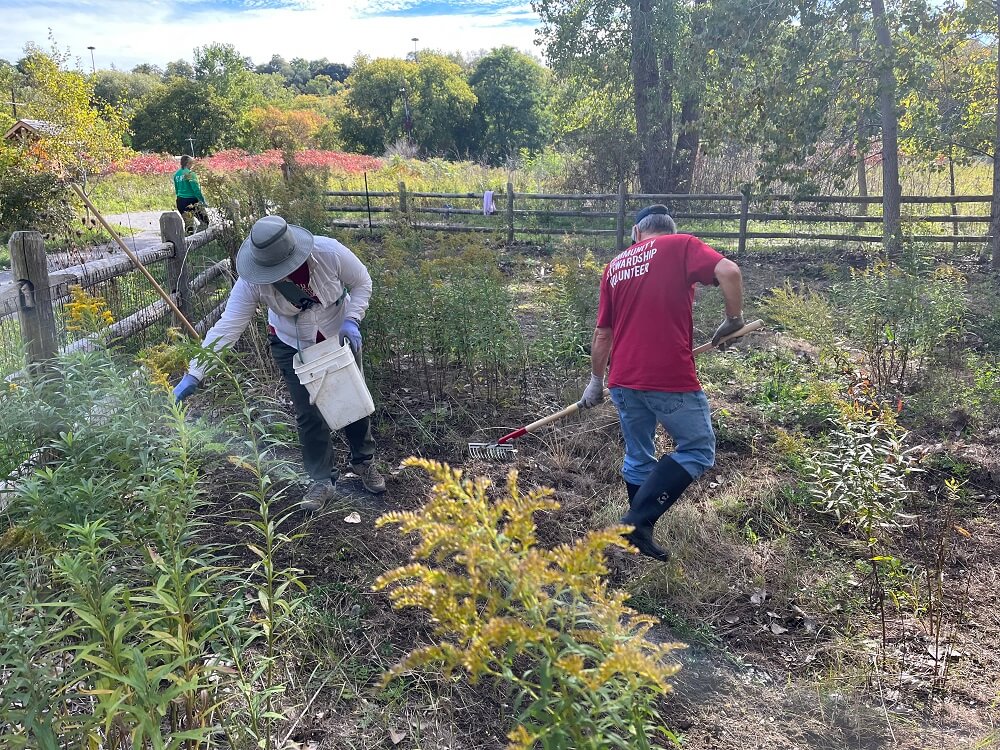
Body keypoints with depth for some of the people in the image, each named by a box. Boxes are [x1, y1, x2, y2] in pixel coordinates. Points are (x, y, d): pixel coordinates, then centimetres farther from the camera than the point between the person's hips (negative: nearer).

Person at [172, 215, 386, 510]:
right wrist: (193, 375, -35)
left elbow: (362, 282, -13)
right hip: (293, 347, 0)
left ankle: (364, 461, 38)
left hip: (340, 337, 0)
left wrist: (351, 320, -28)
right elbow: (227, 327, -30)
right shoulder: (252, 281, -30)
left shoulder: (330, 253, -32)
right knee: (308, 413, 1)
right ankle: (323, 480, 20)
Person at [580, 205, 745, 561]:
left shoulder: (615, 265, 16)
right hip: (670, 378, -5)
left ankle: (638, 532, 27)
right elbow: (729, 272, -16)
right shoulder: (682, 246, 3)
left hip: (624, 381, 6)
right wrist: (734, 320, -1)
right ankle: (639, 520, -2)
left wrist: (596, 381, 27)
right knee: (697, 450, 8)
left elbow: (602, 334, 19)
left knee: (638, 459, 19)